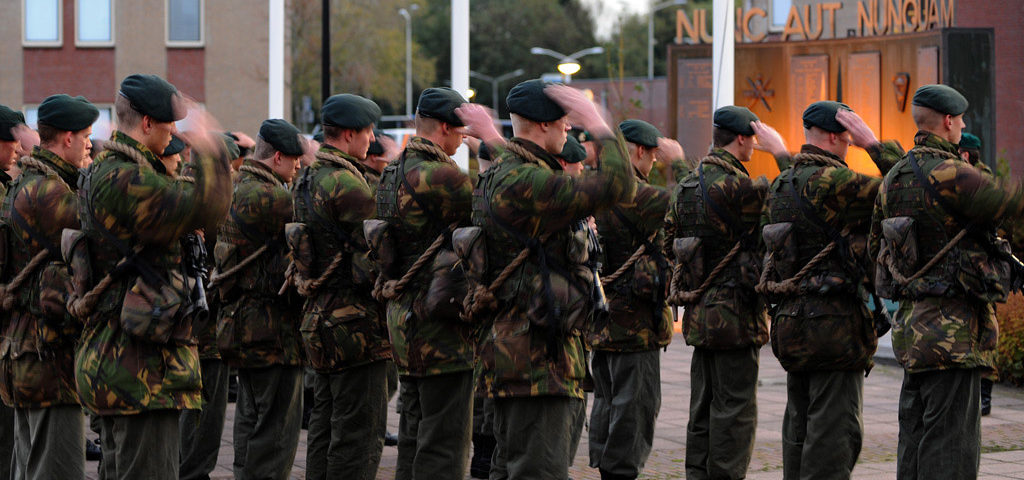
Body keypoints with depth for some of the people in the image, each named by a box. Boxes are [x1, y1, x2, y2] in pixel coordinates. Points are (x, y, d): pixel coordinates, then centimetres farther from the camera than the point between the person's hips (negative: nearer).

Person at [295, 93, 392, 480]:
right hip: (357, 324, -10)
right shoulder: (346, 184, -16)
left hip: (321, 319, 10)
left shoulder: (307, 181, 15)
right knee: (359, 433, -8)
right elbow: (372, 262, -17)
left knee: (325, 428, 15)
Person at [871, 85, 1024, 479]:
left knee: (916, 441, 13)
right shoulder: (949, 176, -16)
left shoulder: (893, 179, 12)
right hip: (953, 330, -9)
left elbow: (877, 248, 21)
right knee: (949, 448, -8)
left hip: (912, 325, 9)